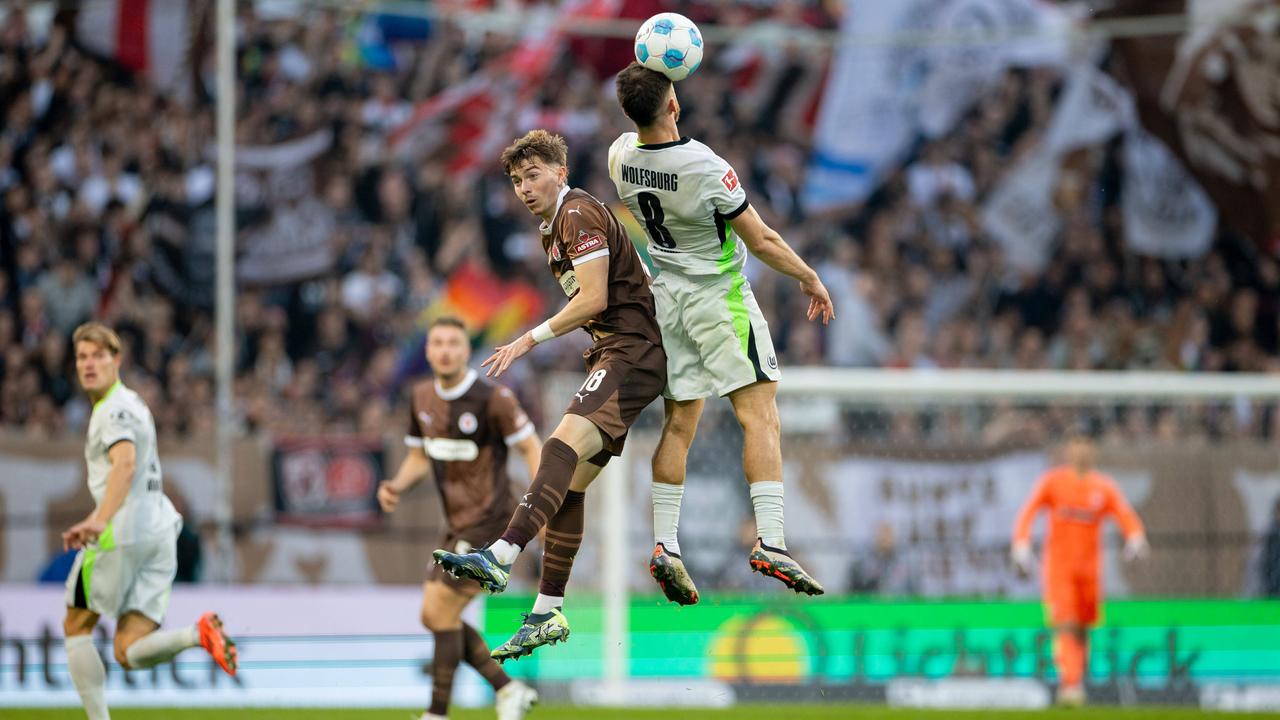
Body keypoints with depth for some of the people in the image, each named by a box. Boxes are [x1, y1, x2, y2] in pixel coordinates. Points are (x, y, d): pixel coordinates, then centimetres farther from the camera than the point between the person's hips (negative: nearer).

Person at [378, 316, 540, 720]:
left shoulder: (492, 398, -14)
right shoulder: (422, 398, 7)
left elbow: (531, 448, -10)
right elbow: (419, 457, 18)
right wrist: (396, 486, -2)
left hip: (488, 521, -8)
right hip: (459, 523, 8)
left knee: (440, 611, -11)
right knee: (435, 616, 7)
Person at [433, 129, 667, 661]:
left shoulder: (579, 215, -8)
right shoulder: (554, 228, 23)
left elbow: (594, 299, -16)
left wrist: (529, 340, -12)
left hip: (632, 353, -11)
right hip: (610, 356, 11)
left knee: (563, 447, -29)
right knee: (569, 483, 5)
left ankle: (501, 556, -47)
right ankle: (548, 614, 6)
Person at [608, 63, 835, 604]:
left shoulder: (621, 157, -5)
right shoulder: (704, 167, -23)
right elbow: (761, 241, -14)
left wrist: (649, 79, 11)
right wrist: (810, 278, 2)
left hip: (668, 297, 7)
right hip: (719, 299, -7)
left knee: (679, 424, 11)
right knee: (761, 420, -7)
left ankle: (664, 545, 7)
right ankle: (770, 542, -18)